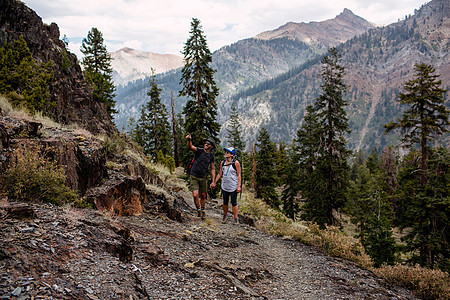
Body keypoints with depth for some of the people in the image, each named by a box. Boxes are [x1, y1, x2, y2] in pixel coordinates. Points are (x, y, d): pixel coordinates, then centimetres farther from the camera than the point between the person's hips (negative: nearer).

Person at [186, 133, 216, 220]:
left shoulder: (211, 156, 1)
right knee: (195, 195, -13)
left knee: (203, 196, 10)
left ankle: (203, 211, 31)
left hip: (203, 177, 3)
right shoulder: (199, 151, -9)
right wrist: (189, 140, -51)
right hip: (194, 177, -3)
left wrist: (213, 181, 2)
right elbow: (191, 147, -29)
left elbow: (213, 169, 8)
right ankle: (198, 209, 12)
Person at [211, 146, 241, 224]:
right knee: (225, 202, 13)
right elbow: (220, 174, 16)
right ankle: (225, 215, 30)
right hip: (224, 186, 4)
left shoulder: (236, 163, -8)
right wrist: (214, 182, 15)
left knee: (234, 203, 0)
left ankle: (236, 219, 9)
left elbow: (239, 175, -7)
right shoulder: (223, 163, 6)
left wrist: (239, 186, -12)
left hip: (233, 187, -4)